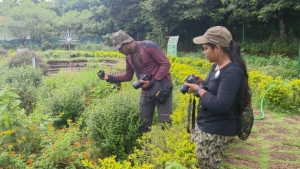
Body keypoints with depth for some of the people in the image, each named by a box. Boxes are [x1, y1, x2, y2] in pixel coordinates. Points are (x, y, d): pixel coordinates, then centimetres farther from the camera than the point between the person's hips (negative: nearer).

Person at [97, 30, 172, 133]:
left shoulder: (148, 46, -16)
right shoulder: (129, 57, 6)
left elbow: (166, 63, -16)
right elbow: (128, 76, 16)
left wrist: (152, 82, -20)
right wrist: (109, 78, 5)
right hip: (146, 91, 7)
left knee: (164, 122, -3)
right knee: (144, 123, 12)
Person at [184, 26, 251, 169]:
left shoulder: (232, 72, -23)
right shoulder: (217, 66, 6)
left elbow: (220, 105, -29)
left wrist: (199, 90, -18)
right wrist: (202, 83, 0)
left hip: (217, 132, -9)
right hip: (204, 125, 9)